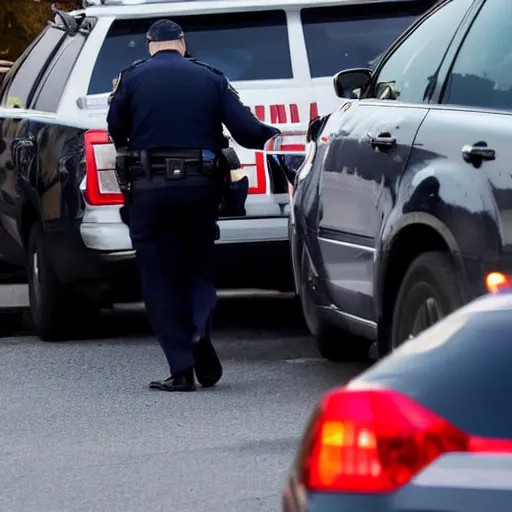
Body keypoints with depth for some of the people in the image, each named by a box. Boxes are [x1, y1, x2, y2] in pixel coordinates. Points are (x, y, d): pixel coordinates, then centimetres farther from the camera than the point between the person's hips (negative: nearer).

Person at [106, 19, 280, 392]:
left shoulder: (132, 79, 1)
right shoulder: (211, 79, 5)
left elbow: (116, 131, 1)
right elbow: (246, 130, -2)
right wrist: (275, 137, 16)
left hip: (150, 191, -2)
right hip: (201, 189, 2)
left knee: (161, 278, 5)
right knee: (200, 267, 17)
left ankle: (182, 369, 1)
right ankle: (200, 331, -12)